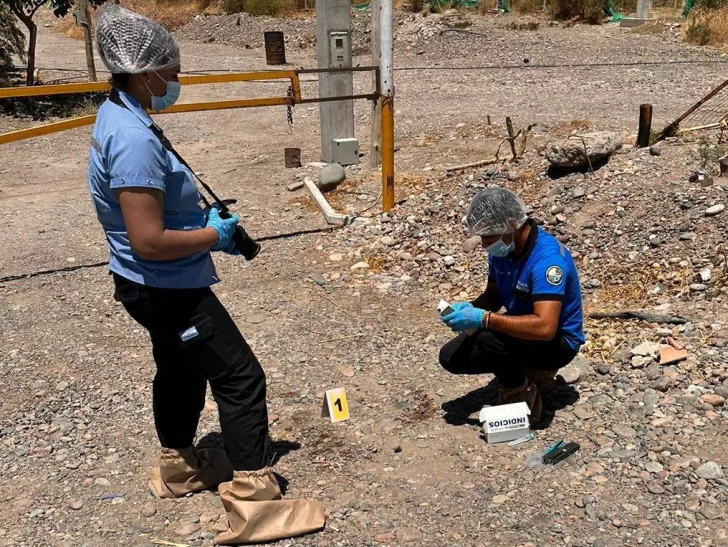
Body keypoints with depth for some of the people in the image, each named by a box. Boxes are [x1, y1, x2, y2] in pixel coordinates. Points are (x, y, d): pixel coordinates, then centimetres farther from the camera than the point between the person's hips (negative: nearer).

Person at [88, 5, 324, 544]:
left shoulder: (117, 115, 5)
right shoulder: (135, 140, -28)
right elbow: (149, 242, -31)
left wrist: (204, 218, 6)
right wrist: (213, 236, -16)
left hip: (155, 286, 11)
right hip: (168, 289, -11)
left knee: (181, 370, 26)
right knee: (241, 378, -4)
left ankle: (179, 466, 45)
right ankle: (255, 504, 5)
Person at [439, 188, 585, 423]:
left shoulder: (547, 258, -32)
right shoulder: (502, 249, -7)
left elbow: (544, 328, -41)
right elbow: (493, 296, 6)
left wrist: (483, 318, -40)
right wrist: (468, 308, -17)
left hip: (558, 341, -8)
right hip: (521, 330, 8)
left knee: (488, 338, -34)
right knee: (451, 357, -2)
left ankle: (521, 393, -5)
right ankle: (528, 370, 12)